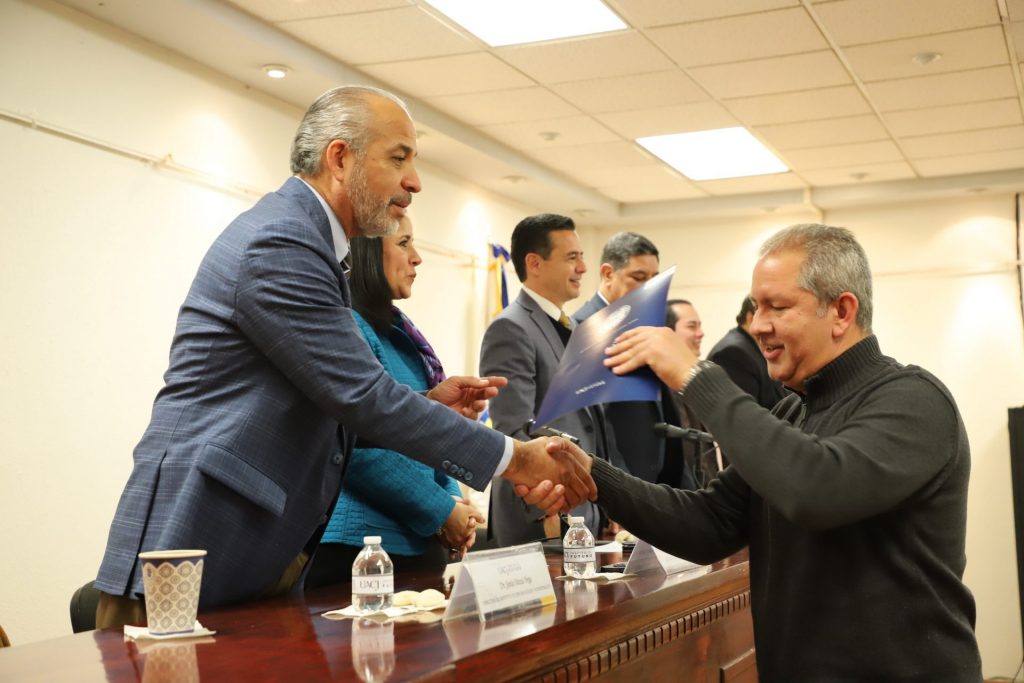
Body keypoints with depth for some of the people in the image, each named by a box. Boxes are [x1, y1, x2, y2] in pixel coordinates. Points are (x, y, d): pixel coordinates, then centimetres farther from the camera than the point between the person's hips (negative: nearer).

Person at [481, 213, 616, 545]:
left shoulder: (572, 329, 16)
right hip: (541, 523, -8)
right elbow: (514, 432, -18)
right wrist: (550, 513, -22)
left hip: (588, 515, 8)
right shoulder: (510, 330, -11)